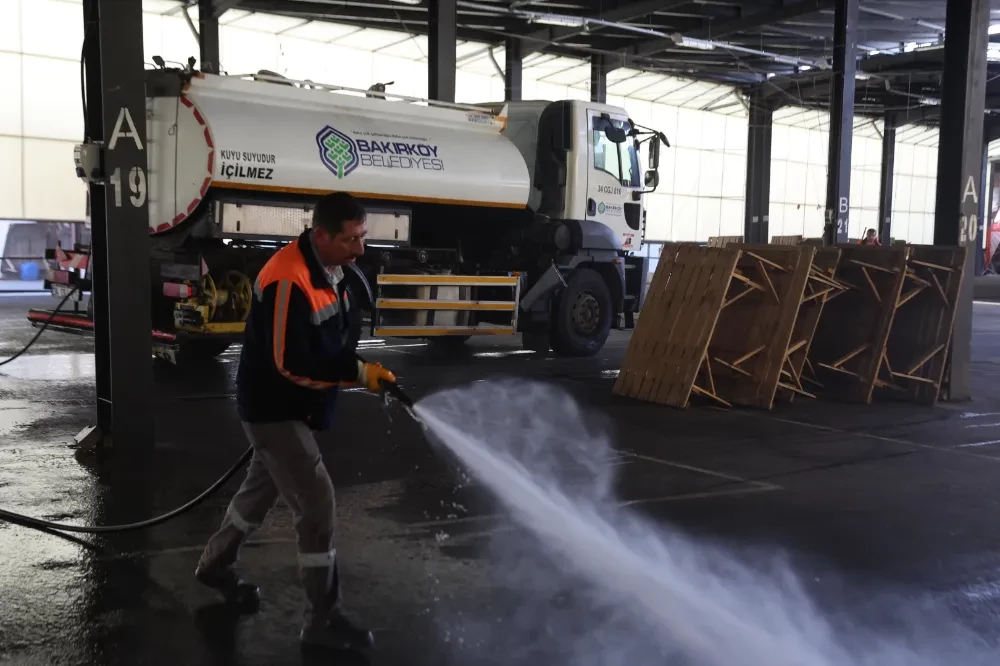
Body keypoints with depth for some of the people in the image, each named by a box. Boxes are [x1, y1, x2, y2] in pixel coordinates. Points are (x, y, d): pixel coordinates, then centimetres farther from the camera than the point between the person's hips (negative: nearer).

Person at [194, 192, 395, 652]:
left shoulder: (332, 269, 1)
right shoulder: (289, 280, -28)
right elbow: (290, 362, -30)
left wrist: (352, 366, 1)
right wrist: (358, 372, -27)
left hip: (295, 405, 10)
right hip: (274, 408, -10)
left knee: (262, 487, 25)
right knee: (317, 504, -8)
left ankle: (216, 564, 48)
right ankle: (323, 620, 5)